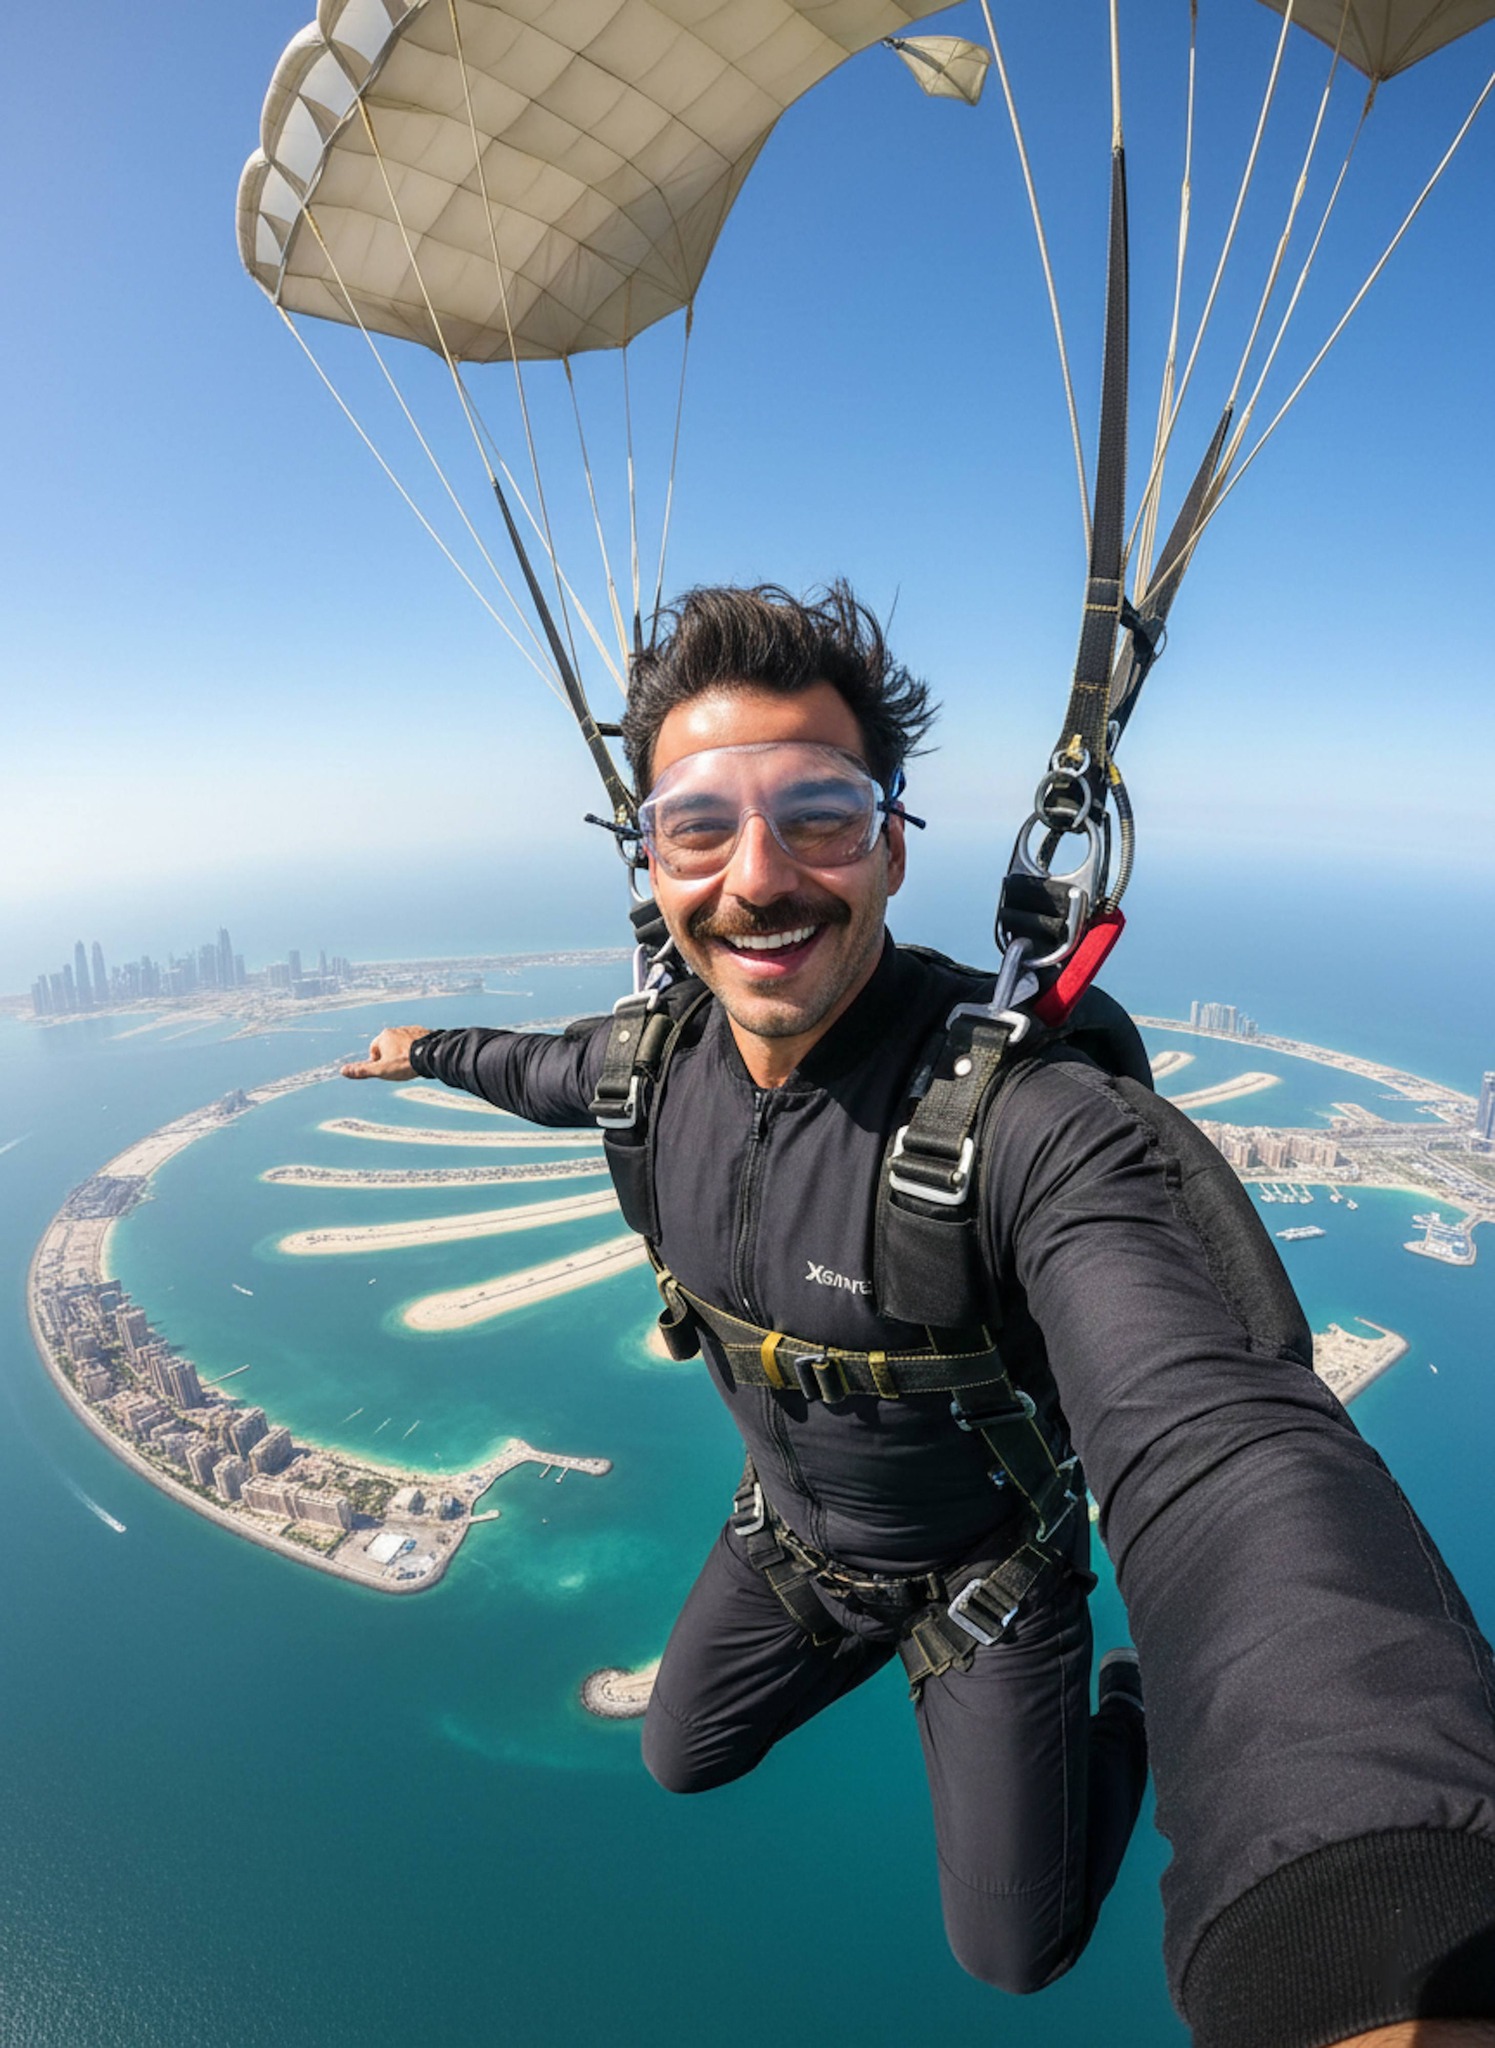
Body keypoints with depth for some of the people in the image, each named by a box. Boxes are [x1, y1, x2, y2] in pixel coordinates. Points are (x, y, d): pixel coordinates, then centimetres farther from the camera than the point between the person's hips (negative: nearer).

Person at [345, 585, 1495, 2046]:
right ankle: (867, 1647, 52)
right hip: (784, 1535, 5)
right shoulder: (662, 1057, -20)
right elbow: (561, 1070, 7)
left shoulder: (1037, 1116, -41)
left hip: (985, 1559, -4)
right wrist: (434, 1051, 23)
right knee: (682, 1761, 26)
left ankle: (1129, 1717, 45)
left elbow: (1218, 1444, -55)